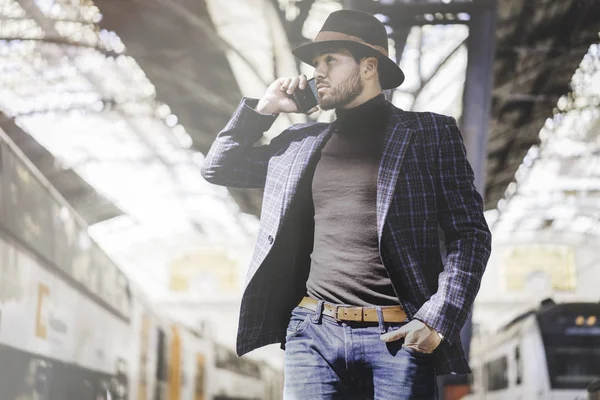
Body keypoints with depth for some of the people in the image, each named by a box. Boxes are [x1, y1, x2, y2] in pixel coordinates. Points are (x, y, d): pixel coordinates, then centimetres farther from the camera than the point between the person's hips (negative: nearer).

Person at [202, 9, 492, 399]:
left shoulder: (429, 134, 5)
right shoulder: (302, 143, 16)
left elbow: (470, 234, 1)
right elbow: (217, 168, 24)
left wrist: (437, 320, -10)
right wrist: (263, 108, 11)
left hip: (397, 336, -3)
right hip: (313, 332, 3)